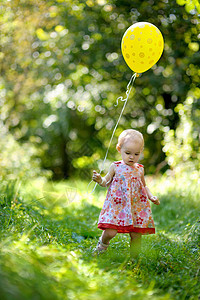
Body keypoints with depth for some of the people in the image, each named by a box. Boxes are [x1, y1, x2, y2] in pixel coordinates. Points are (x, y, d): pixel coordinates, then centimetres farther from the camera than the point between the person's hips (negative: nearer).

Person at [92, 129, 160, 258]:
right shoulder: (116, 167, 1)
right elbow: (107, 182, 10)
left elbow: (144, 186, 23)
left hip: (136, 207, 3)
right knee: (110, 232, -13)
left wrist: (151, 196, 7)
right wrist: (100, 180, -12)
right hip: (117, 206, -2)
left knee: (136, 235, 0)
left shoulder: (140, 169, 9)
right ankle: (103, 244, 22)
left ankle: (134, 258, 21)